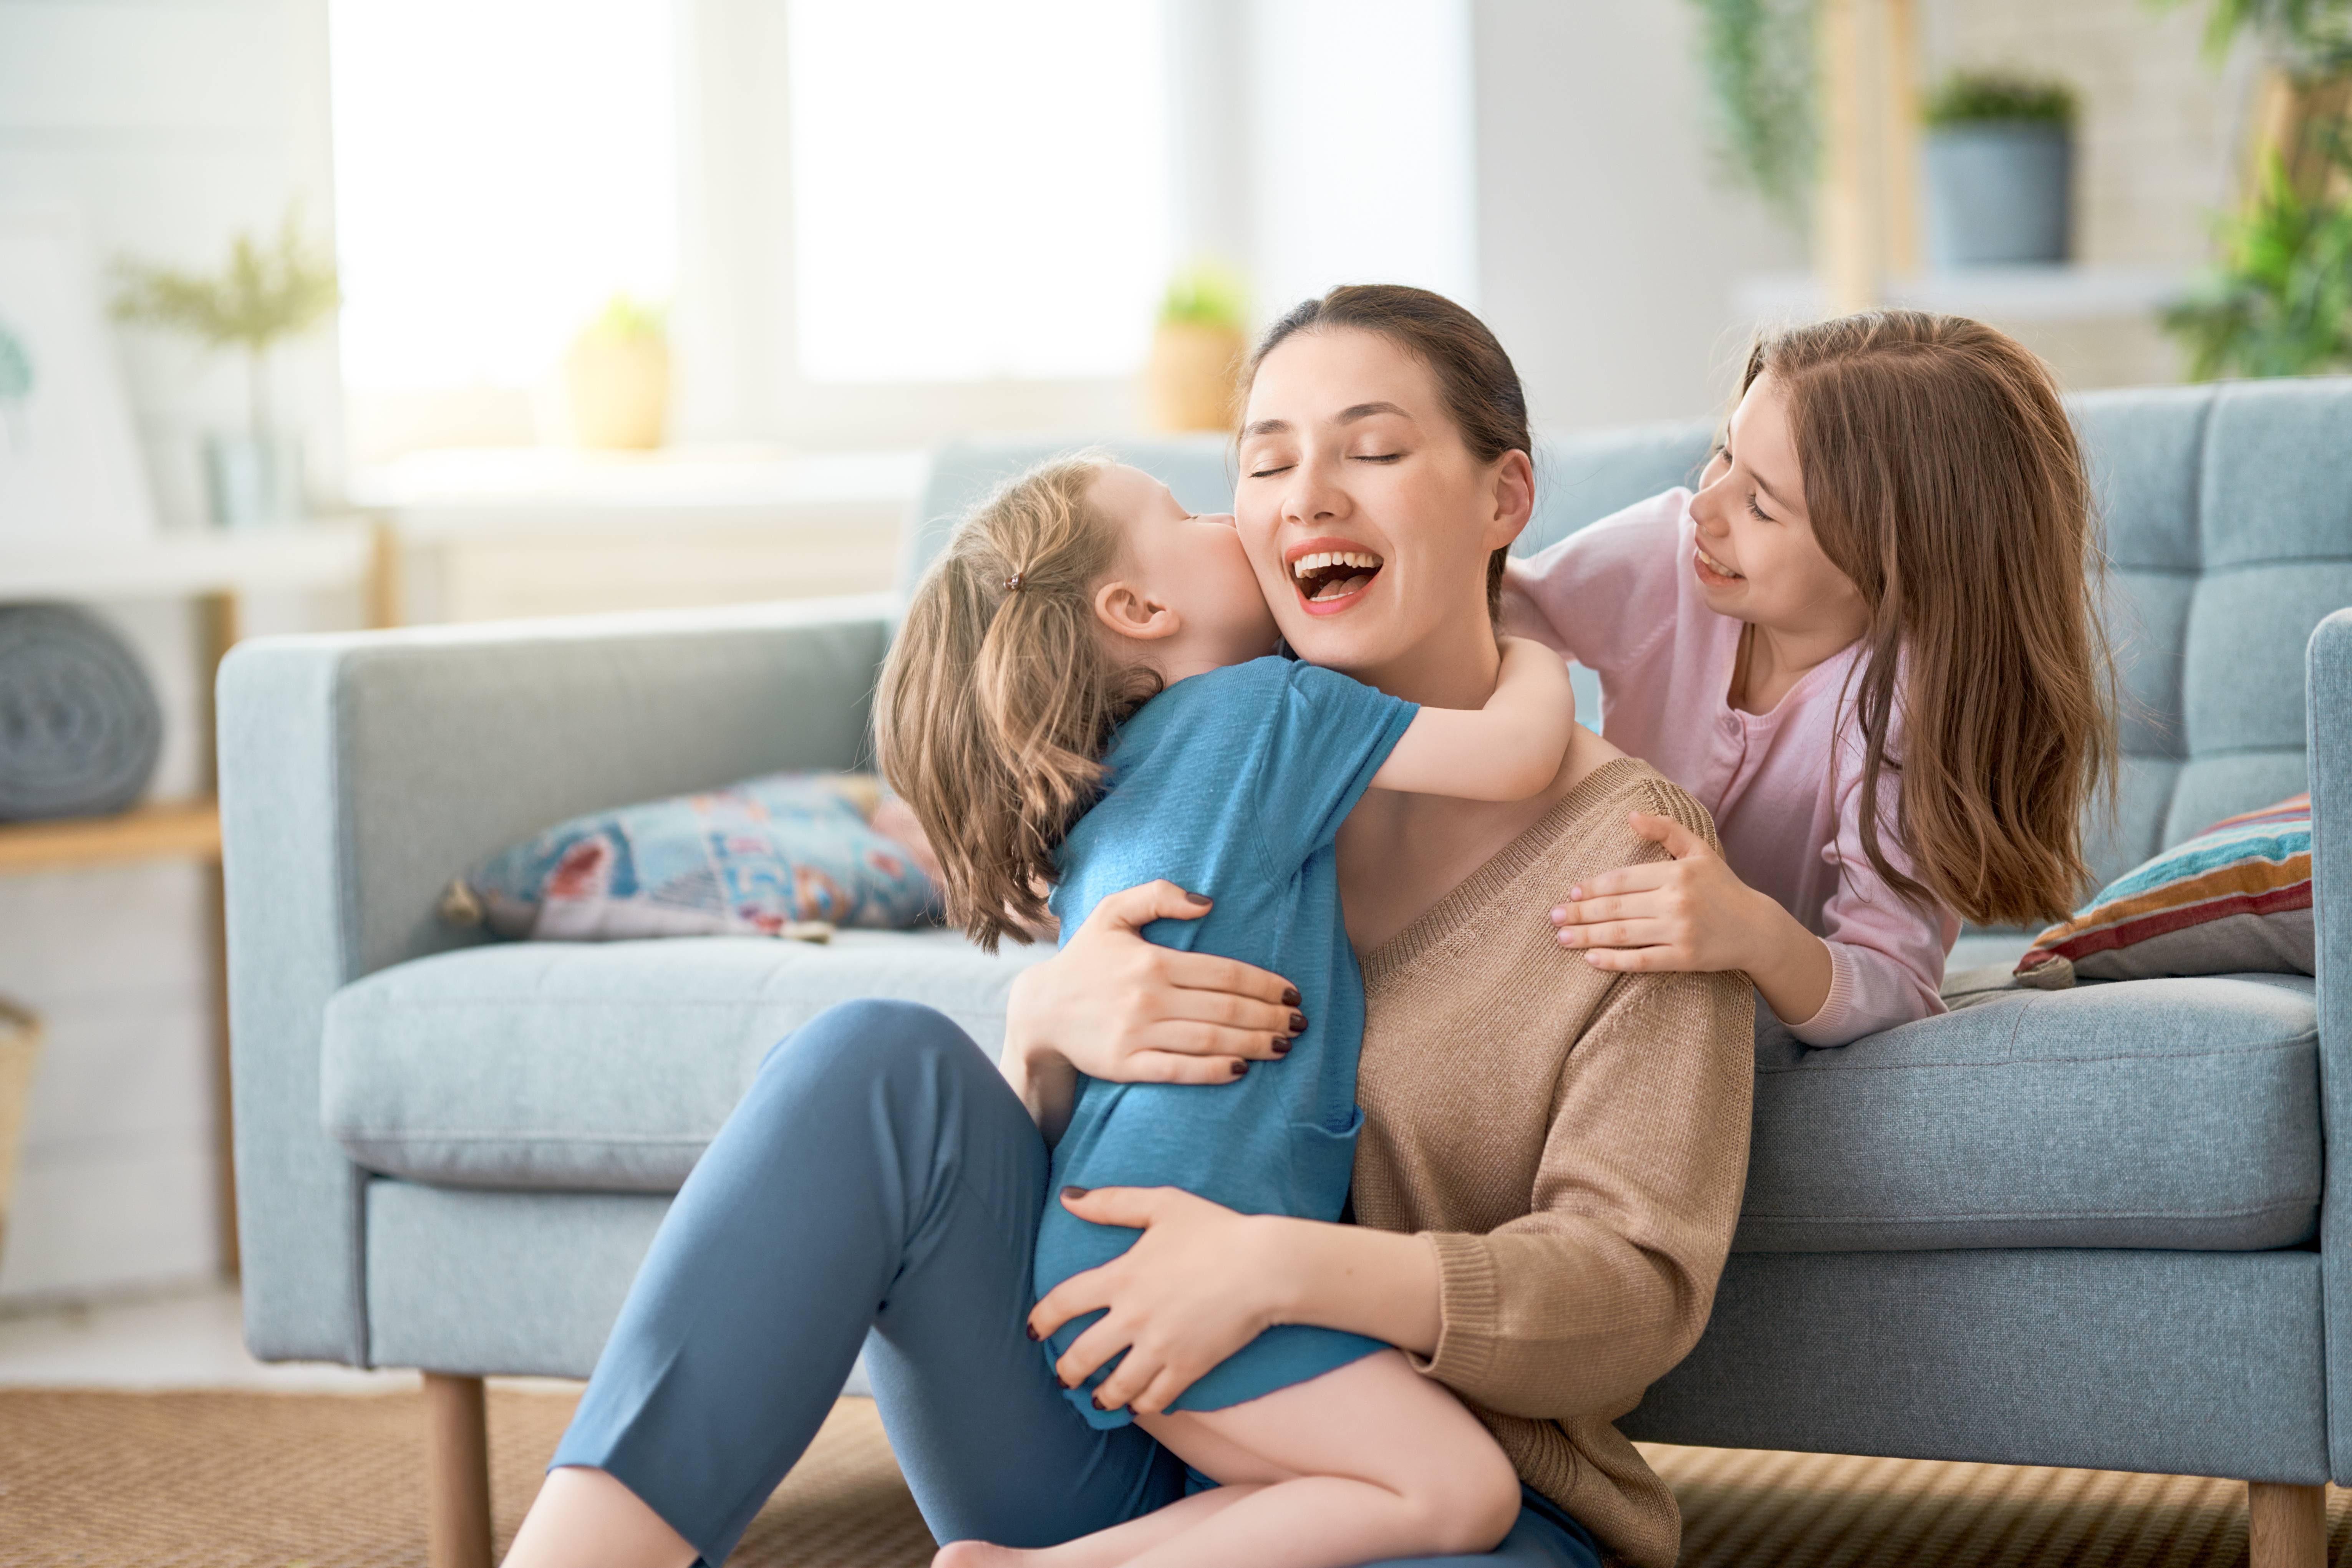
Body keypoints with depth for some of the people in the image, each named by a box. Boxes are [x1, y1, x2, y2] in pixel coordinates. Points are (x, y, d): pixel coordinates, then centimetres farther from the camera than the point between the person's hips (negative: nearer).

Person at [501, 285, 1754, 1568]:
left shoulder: (1631, 845, -3)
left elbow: (1642, 1284, -11)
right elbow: (1040, 1164, 9)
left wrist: (1279, 1267, -25)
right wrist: (1046, 1027, -15)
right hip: (1115, 1449, 4)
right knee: (882, 1065, -20)